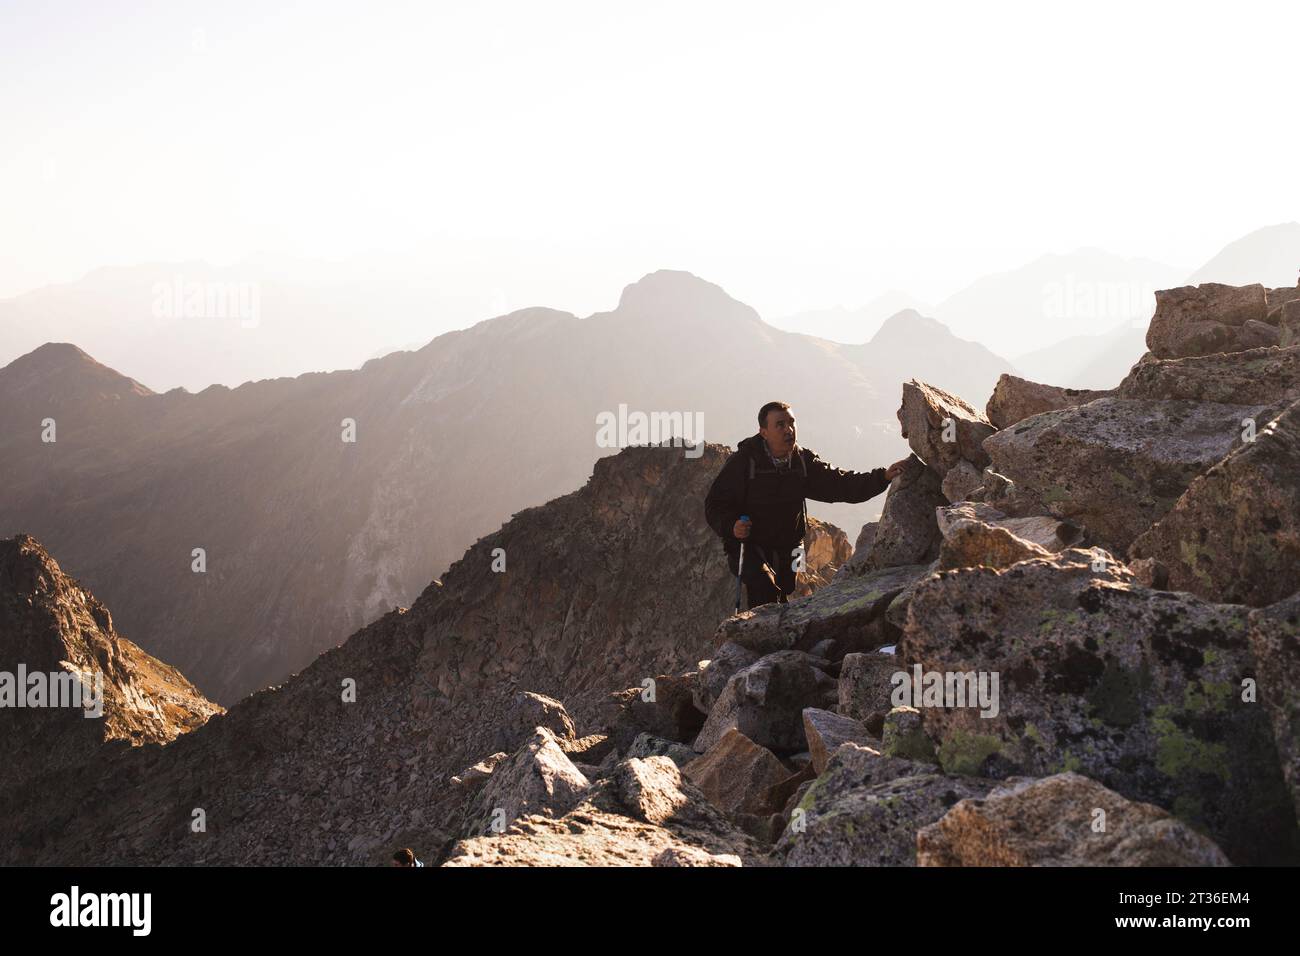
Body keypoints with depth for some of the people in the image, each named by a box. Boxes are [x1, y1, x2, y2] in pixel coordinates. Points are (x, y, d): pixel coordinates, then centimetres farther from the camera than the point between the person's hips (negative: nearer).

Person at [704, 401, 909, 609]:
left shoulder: (803, 461, 0)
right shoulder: (744, 461, -14)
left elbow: (840, 484, -6)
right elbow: (714, 504, -9)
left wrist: (883, 476, -19)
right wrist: (731, 526, -30)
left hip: (786, 552, 6)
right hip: (748, 548, -6)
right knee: (765, 586, -32)